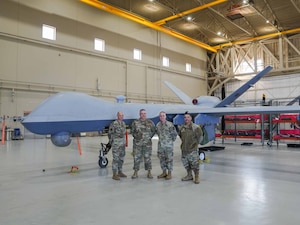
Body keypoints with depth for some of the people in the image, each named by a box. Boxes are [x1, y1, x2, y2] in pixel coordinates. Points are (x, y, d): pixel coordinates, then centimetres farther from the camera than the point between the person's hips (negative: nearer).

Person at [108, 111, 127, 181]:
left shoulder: (123, 123, 10)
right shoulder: (114, 124, -13)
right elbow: (110, 133, -10)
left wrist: (124, 142, 16)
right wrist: (111, 142, -8)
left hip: (122, 144, 8)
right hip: (116, 144, -8)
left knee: (121, 159, 14)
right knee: (115, 159, -4)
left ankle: (120, 172, 25)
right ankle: (114, 174, 2)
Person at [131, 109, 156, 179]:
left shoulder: (150, 122, 3)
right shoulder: (135, 122, 1)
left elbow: (153, 131, 11)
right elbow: (132, 131, 9)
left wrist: (149, 137, 4)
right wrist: (136, 136, -2)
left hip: (147, 143, 0)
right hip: (137, 143, 0)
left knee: (147, 158, 6)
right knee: (136, 158, 3)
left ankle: (149, 172, 16)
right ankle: (135, 172, 14)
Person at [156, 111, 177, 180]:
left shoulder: (170, 124, -12)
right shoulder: (158, 125, 5)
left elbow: (175, 134, -4)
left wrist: (171, 140, 2)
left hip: (168, 145, -5)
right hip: (160, 145, 6)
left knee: (169, 159, 1)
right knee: (162, 159, 11)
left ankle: (169, 173, 12)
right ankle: (164, 173, 24)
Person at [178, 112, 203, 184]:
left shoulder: (196, 127, -11)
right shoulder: (181, 128, 5)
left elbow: (199, 136, -1)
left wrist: (196, 143, 3)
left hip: (193, 150, -6)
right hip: (184, 149, 6)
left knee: (195, 164, -3)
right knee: (186, 164, 14)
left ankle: (197, 177, 11)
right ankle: (189, 175, 29)